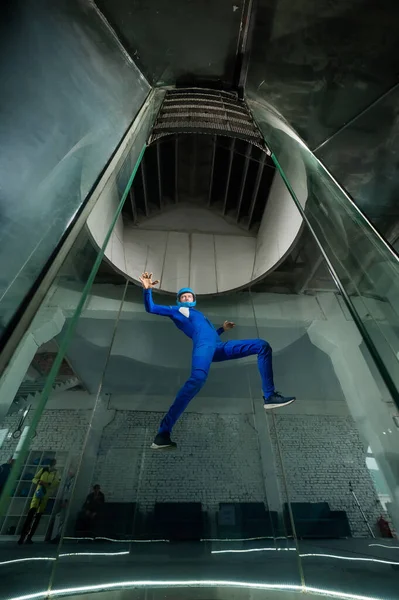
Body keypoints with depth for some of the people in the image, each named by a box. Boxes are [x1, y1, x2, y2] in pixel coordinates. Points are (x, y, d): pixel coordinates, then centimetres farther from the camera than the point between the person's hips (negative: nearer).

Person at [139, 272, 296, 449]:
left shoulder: (198, 314, 41)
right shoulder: (176, 311, 24)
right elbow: (151, 308, 14)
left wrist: (222, 328, 38)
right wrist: (147, 289, -1)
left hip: (219, 347, 8)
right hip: (203, 346, -7)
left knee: (263, 346, 2)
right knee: (197, 379, -38)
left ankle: (269, 396, -6)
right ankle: (163, 433, -28)